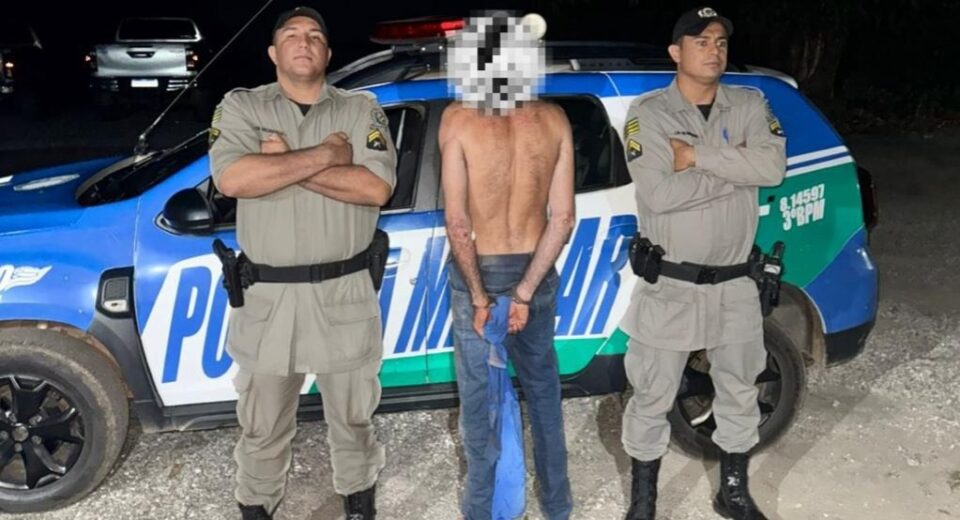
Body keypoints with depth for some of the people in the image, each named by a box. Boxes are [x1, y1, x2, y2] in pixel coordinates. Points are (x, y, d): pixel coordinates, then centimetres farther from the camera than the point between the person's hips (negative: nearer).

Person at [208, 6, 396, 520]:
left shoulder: (361, 108, 1)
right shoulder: (241, 106, 0)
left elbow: (377, 188, -15)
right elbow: (232, 179, -20)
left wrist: (284, 163, -16)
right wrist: (324, 154, -18)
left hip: (343, 293, 1)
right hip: (267, 295, 0)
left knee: (352, 415, 18)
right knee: (262, 424, 15)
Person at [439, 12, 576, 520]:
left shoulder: (458, 119, -16)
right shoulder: (554, 120, -7)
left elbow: (456, 221, -18)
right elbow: (562, 219, -10)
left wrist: (479, 296, -11)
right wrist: (525, 292, -9)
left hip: (477, 272, -3)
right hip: (536, 272, 3)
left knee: (479, 395, 13)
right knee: (543, 388, 20)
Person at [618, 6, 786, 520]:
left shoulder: (750, 105, 2)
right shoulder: (648, 112, -9)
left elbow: (773, 167, -17)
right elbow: (658, 194, -22)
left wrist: (697, 155, -19)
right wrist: (737, 169, -15)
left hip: (735, 284, 4)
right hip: (670, 285, -3)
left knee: (738, 392, 18)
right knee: (653, 397, 7)